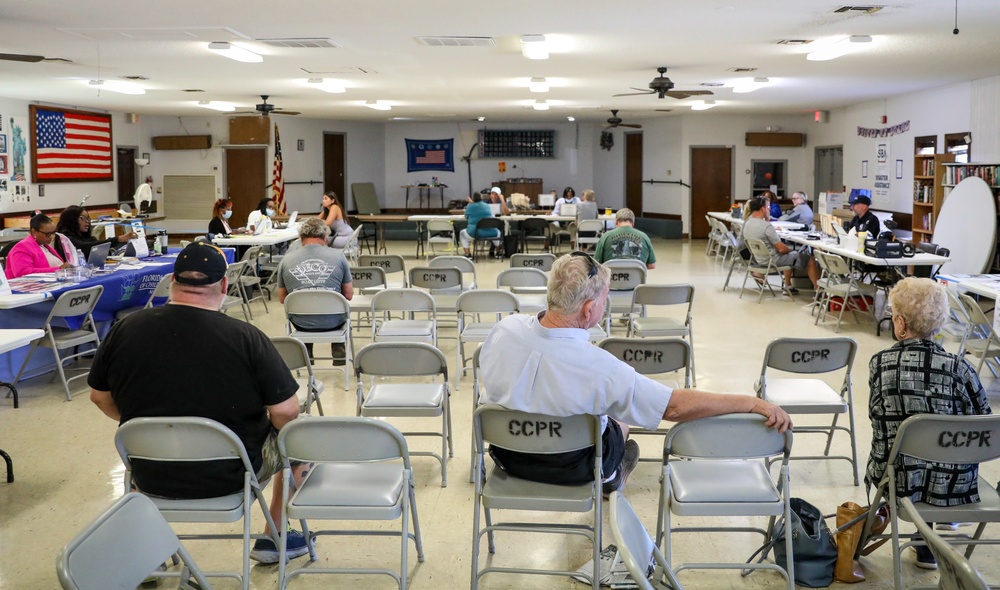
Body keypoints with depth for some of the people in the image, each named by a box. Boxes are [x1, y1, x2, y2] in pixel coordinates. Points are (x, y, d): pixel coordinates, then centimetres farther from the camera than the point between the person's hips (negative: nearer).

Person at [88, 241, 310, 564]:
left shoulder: (124, 329, -10)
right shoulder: (246, 337, -20)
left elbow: (100, 397, 4)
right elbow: (285, 412, -17)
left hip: (150, 477, 4)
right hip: (230, 477, -3)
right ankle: (274, 537, 29)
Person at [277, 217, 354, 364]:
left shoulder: (286, 260, -5)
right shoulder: (338, 255, -8)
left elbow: (282, 298, 6)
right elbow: (349, 295, -1)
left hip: (301, 324, 1)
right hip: (333, 322, -1)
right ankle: (339, 353, 35)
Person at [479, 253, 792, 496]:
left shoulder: (504, 329, -23)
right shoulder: (599, 367, -36)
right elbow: (675, 406, -30)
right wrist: (753, 403, -22)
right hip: (571, 467, -4)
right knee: (622, 414, 27)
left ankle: (610, 475, 49)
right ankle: (612, 479, 54)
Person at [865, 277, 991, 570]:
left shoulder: (879, 363, -11)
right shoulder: (958, 367, -13)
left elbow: (878, 416, 2)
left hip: (899, 480, 0)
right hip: (954, 484, 0)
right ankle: (928, 546, 40)